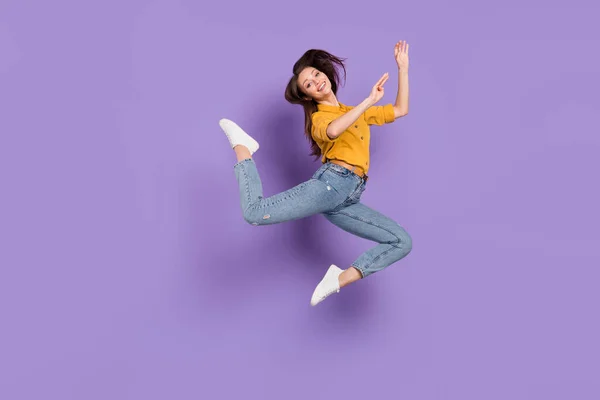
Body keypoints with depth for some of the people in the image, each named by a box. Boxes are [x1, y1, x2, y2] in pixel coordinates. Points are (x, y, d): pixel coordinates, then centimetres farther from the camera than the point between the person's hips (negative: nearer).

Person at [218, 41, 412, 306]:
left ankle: (341, 278, -4)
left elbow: (401, 110, 27)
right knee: (255, 213, -23)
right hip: (331, 183, -5)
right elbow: (333, 131, -19)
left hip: (348, 200, 5)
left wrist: (403, 68, 24)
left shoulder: (358, 112, 28)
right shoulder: (318, 118, 8)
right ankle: (242, 147, 2)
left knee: (402, 242, -4)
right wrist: (369, 101, -20)